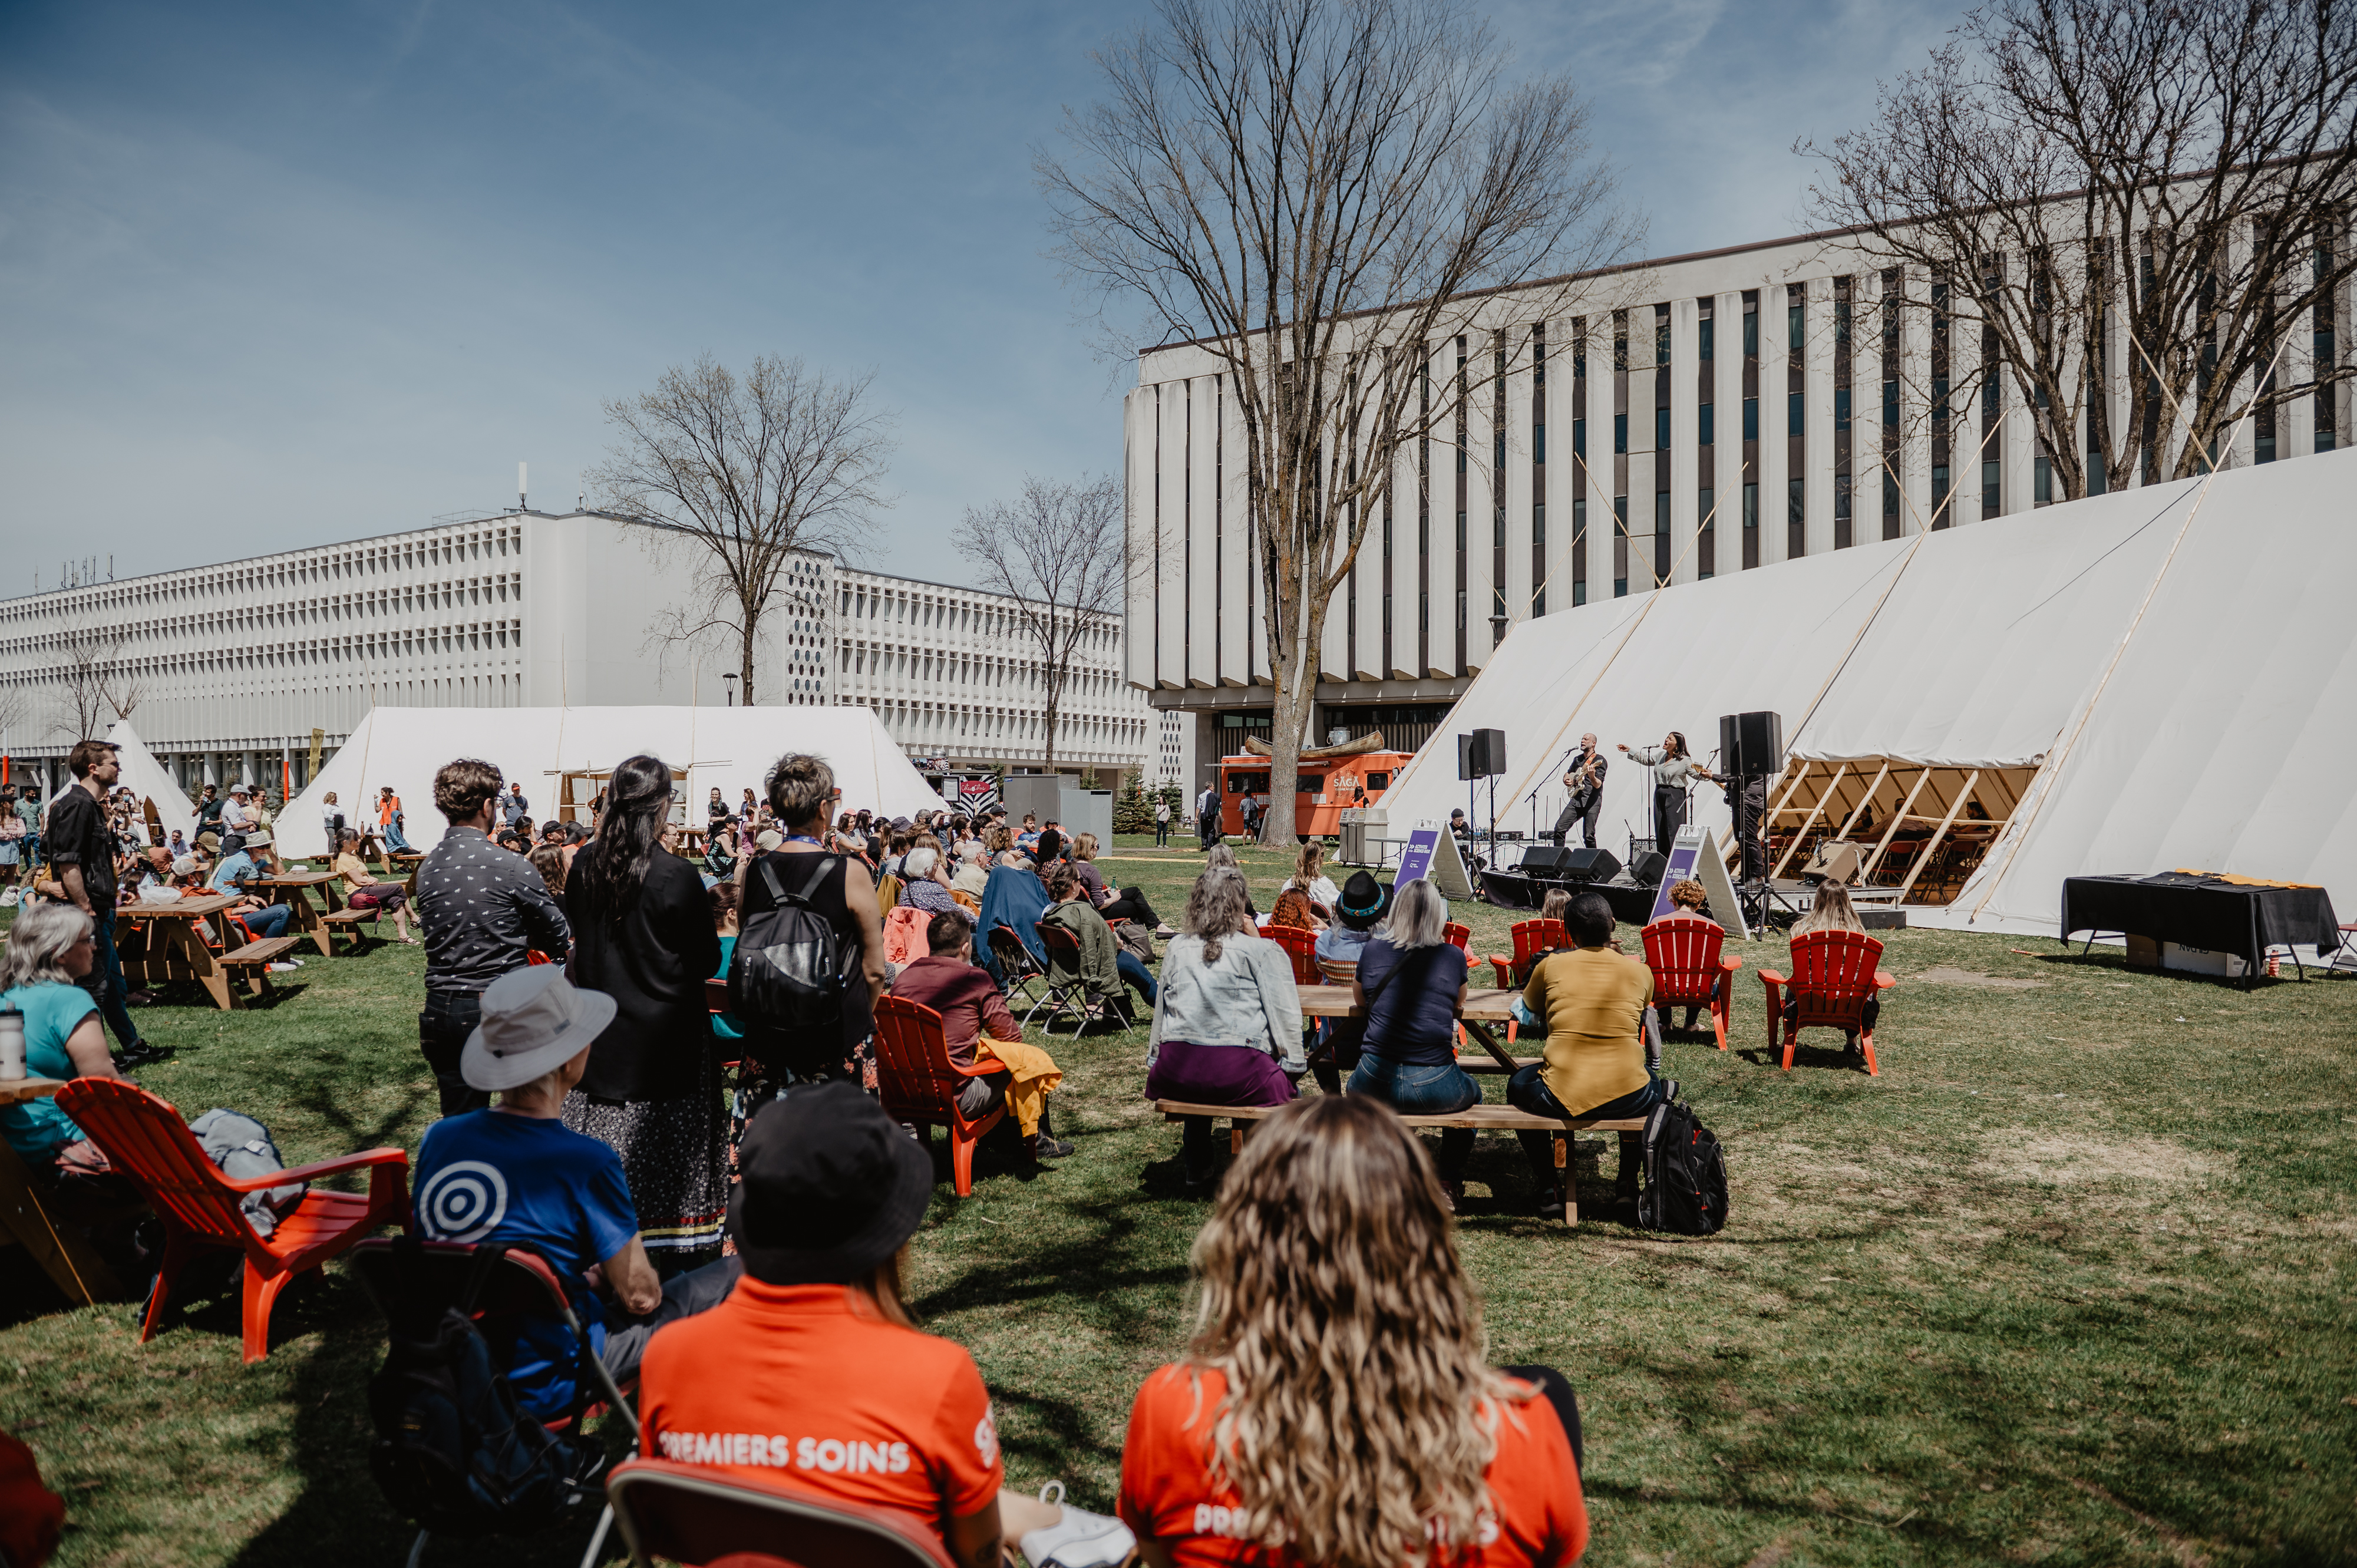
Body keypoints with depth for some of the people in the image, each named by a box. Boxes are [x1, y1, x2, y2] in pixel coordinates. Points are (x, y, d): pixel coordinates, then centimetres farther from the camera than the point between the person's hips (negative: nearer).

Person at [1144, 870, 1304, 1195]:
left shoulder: (1177, 947, 14)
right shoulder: (1260, 950, 1)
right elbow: (1285, 1012, -5)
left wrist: (1154, 1059, 30)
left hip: (1174, 1074, 5)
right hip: (1238, 1075, -5)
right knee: (1285, 1087, 24)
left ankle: (1195, 1173, 45)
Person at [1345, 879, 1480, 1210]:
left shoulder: (1373, 950, 2)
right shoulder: (1453, 956, 0)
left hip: (1375, 1086, 1)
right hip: (1434, 1089, -1)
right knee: (1472, 1093, 34)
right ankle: (1450, 1183, 29)